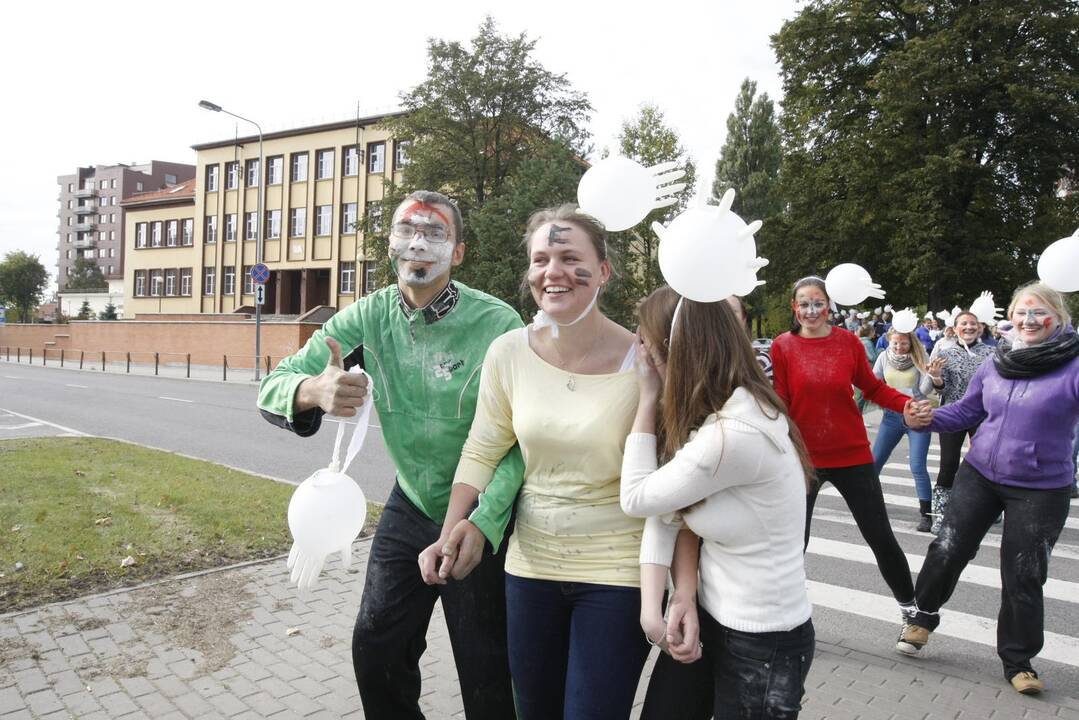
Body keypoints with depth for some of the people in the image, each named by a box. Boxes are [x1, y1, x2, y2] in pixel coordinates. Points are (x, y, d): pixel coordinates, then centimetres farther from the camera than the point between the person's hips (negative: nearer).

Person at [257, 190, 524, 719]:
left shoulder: (498, 324, -21)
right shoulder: (369, 317, -8)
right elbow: (273, 388, -12)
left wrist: (479, 527, -33)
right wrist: (315, 391, -36)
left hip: (482, 520, -4)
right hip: (409, 507, 4)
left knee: (485, 677, 7)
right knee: (375, 653, 15)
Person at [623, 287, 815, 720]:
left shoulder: (733, 436, -30)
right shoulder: (718, 413, 0)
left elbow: (637, 499, -18)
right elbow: (662, 511, -3)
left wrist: (648, 397, -15)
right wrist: (651, 604, -12)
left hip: (760, 643, -8)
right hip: (713, 619, 8)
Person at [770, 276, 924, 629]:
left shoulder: (848, 341, -3)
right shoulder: (782, 346, -7)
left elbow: (873, 388, 4)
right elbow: (779, 402, -7)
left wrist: (912, 405, -11)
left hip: (852, 455, 1)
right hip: (803, 457, -1)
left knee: (880, 536, 12)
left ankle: (909, 602, 36)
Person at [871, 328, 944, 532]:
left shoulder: (919, 358, -7)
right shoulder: (884, 357, -1)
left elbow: (924, 391, -10)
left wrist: (932, 375, -26)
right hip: (892, 415, 3)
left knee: (917, 467, -8)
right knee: (874, 462, 8)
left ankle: (926, 514, 2)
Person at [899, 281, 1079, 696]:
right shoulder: (996, 365, 2)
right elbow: (967, 411, 9)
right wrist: (928, 419, -8)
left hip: (1040, 490, -3)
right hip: (979, 475, 4)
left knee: (1022, 580, 6)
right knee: (947, 550, 8)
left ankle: (1018, 660, 27)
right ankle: (924, 615, 33)